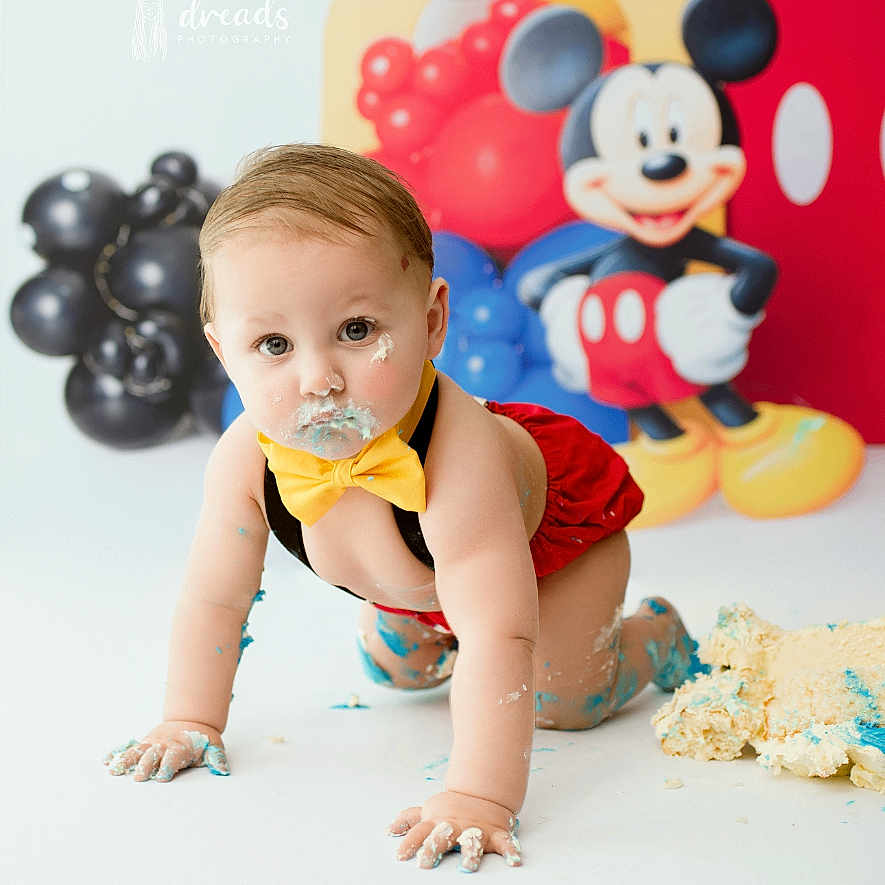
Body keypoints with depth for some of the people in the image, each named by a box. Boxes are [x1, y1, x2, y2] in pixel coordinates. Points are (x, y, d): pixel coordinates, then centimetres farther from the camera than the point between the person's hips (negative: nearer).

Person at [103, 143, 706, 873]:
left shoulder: (459, 456, -50)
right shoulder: (246, 460, -32)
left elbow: (499, 641, -53)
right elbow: (213, 600, -15)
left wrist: (478, 798, -57)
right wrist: (192, 722, -12)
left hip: (558, 533, -5)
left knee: (558, 701, -11)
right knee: (394, 668, 19)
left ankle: (656, 635, 19)